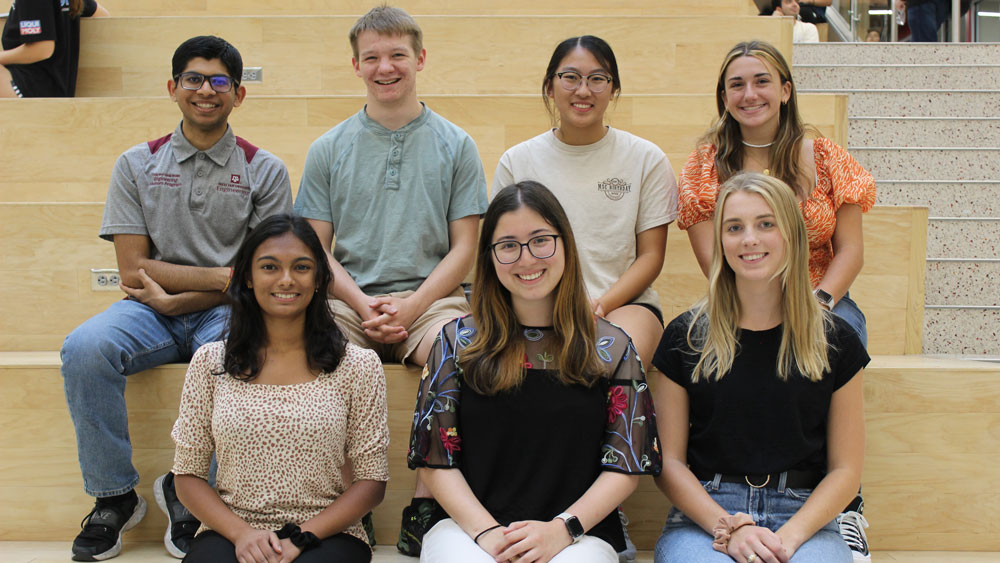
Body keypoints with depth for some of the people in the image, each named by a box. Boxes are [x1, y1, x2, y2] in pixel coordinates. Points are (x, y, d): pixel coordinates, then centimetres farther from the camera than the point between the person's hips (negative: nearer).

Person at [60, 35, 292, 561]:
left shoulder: (264, 171, 4)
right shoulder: (137, 164, 8)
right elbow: (132, 270, 0)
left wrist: (175, 298, -11)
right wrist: (225, 275, -10)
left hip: (227, 315, -1)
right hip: (152, 309, 2)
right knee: (84, 349, -29)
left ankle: (186, 494, -11)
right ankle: (114, 496, -9)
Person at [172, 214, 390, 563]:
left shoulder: (358, 366, 3)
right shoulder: (210, 362, 7)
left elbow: (372, 480, 2)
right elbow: (188, 474, 8)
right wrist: (241, 533, -9)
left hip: (327, 534, -1)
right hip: (230, 532, 1)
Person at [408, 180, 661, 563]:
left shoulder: (612, 348, 8)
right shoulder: (458, 342, 8)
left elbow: (626, 467, 5)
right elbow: (435, 461, 5)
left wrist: (562, 528, -10)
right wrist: (486, 531, -10)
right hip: (468, 524, 0)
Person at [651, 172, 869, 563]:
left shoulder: (835, 341, 7)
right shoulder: (686, 337, 5)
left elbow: (846, 468, 6)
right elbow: (669, 460, 4)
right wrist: (728, 527, -11)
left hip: (805, 518, 1)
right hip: (702, 517, 0)